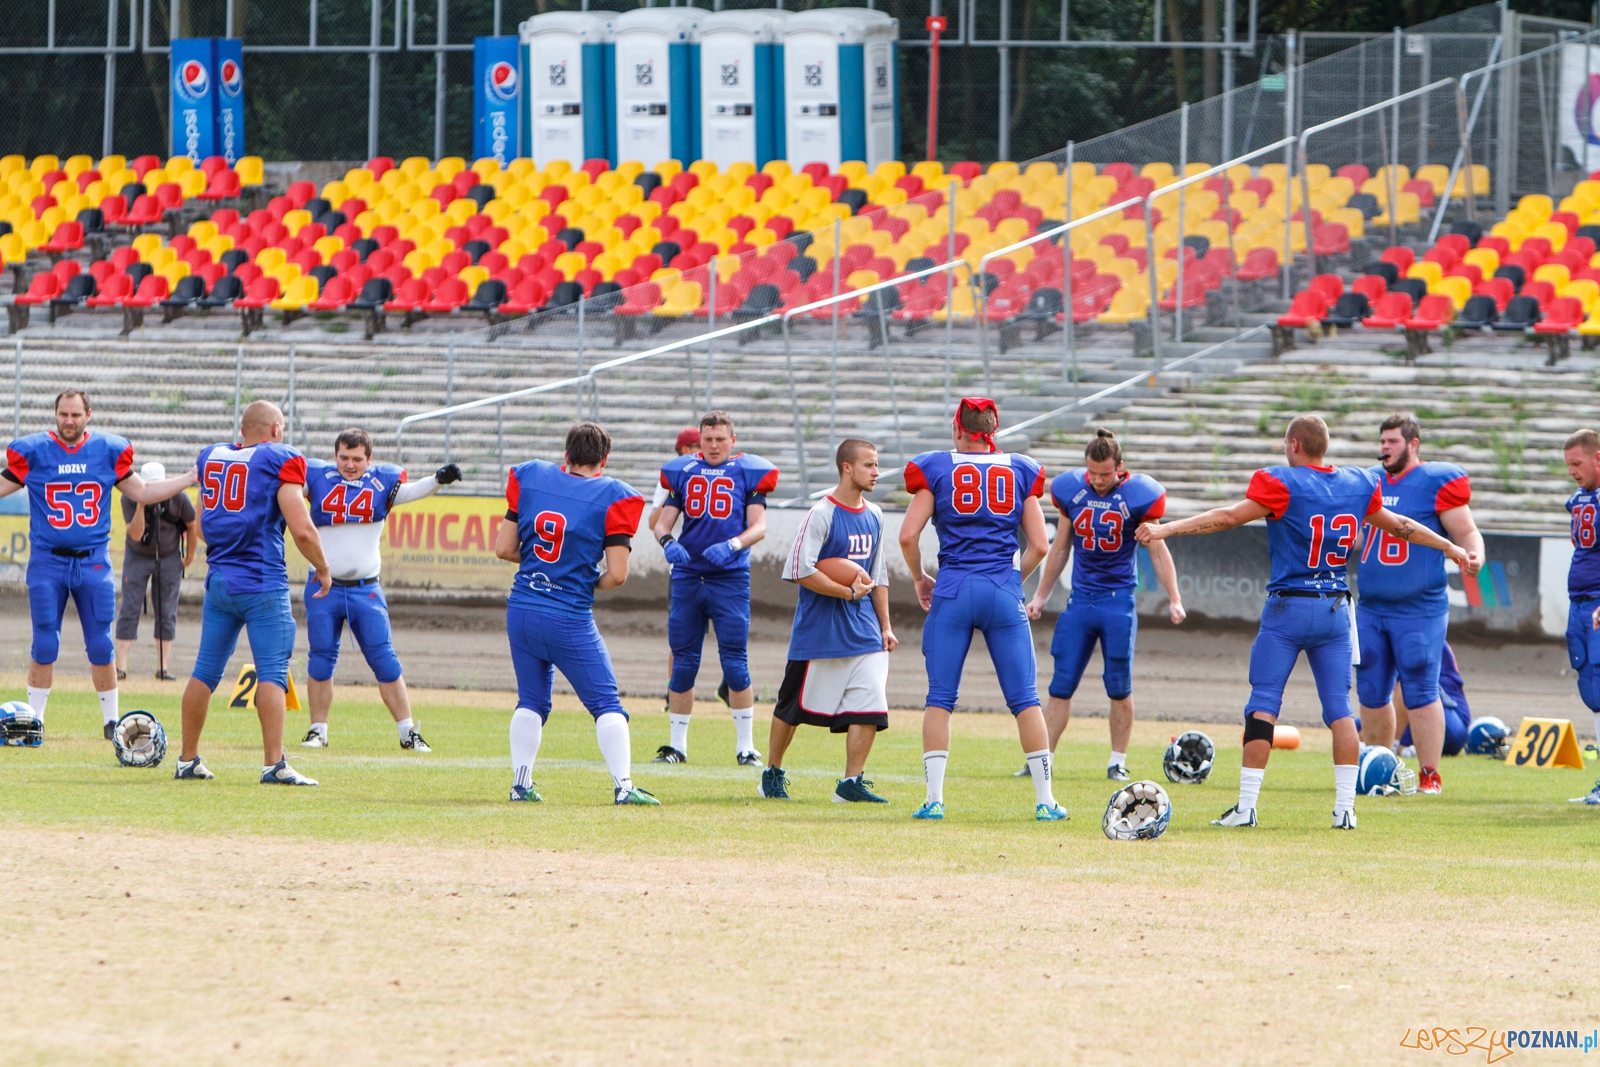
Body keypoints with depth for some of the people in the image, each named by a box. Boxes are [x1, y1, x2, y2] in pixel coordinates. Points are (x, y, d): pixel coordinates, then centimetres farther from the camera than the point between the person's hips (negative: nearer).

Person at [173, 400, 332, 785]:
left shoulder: (210, 457, 11)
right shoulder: (280, 461, -6)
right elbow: (301, 530, -13)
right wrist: (323, 569, 3)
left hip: (218, 580, 6)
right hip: (262, 583, -6)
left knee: (206, 670, 12)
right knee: (272, 673, -7)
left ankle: (188, 760, 18)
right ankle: (274, 764, -13)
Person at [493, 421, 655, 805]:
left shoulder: (529, 478, 3)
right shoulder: (612, 497, -8)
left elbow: (504, 548, 6)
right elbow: (617, 574, -11)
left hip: (521, 612, 4)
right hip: (570, 619, -4)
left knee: (531, 700, 18)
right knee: (606, 703, 3)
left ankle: (520, 784, 15)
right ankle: (623, 785, -7)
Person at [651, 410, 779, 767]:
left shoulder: (747, 472, 3)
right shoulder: (683, 472, 11)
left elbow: (758, 526, -4)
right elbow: (663, 522, 9)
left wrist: (733, 545, -22)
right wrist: (667, 541, -14)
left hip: (730, 577, -3)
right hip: (687, 575, 3)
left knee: (734, 662, -6)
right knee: (683, 662, 6)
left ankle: (746, 746, 1)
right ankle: (677, 744, 15)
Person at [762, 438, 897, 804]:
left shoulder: (873, 516, 10)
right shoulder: (822, 514, -12)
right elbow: (801, 570, -18)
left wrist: (885, 626, 14)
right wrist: (848, 592, -16)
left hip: (863, 630, 5)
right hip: (819, 630, -5)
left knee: (870, 704, -9)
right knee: (794, 705, 7)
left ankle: (851, 783, -4)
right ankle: (772, 774, 24)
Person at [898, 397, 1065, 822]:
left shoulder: (937, 469, 2)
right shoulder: (1020, 471, 7)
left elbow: (908, 536, -3)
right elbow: (1039, 545, 5)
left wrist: (920, 579, 13)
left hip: (953, 592, -1)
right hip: (1003, 593, 1)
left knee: (940, 698, 5)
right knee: (1025, 698, 4)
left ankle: (934, 798, -1)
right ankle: (1045, 799, 3)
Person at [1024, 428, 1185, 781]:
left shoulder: (1136, 495, -7)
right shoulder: (1072, 491, 2)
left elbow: (1157, 551, 0)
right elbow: (1060, 548, 14)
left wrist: (1174, 599, -6)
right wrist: (1041, 596, 17)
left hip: (1119, 599, -3)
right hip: (1081, 599, 3)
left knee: (1119, 687, -1)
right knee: (1062, 684, -1)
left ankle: (1118, 761, 11)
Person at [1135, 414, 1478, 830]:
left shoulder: (1281, 484, -9)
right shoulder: (1359, 485, 8)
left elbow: (1230, 517, -16)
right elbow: (1400, 527, 19)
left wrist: (1166, 529, -17)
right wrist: (1453, 551, 34)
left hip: (1288, 608, -4)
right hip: (1336, 611, 4)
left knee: (1262, 706, -2)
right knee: (1339, 709, 7)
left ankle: (1246, 806, -7)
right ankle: (1345, 808, 2)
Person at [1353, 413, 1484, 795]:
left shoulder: (1436, 483, -6)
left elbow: (1466, 533, -7)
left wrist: (1474, 556, -26)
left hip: (1418, 610, -7)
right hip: (1370, 608, 7)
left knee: (1421, 693, -6)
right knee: (1372, 694, 10)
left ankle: (1430, 775, 0)